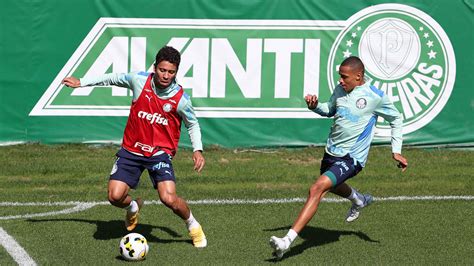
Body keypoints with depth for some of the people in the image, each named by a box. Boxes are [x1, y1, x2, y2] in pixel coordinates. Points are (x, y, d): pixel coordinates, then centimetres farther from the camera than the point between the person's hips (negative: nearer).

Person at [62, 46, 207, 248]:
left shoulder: (180, 98, -12)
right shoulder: (139, 80, -10)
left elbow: (193, 124, 6)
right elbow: (113, 79, 10)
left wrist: (197, 150, -6)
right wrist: (81, 82, 11)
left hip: (160, 152, -2)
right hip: (131, 149, 2)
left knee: (168, 199, -21)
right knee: (115, 196, -10)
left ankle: (193, 226, 10)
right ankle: (133, 207, 29)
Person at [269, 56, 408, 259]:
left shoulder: (375, 97, -14)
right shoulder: (340, 90, 1)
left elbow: (396, 119, 2)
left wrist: (396, 151, -2)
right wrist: (315, 106, -2)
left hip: (351, 158, -8)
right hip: (332, 151, 8)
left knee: (317, 189, -26)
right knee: (332, 186, 34)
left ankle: (288, 240, -32)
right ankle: (359, 200, 69)